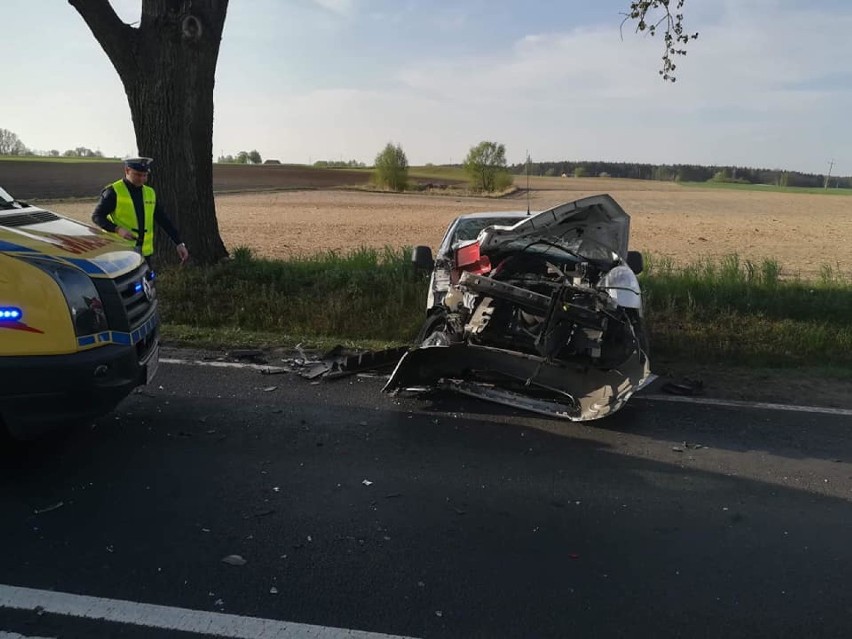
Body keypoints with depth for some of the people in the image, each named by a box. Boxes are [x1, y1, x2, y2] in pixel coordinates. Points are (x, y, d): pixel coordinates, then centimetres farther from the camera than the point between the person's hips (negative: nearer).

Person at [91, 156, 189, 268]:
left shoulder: (150, 193, 11)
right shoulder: (114, 192, -5)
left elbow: (164, 220, 12)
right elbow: (96, 216, -6)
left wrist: (179, 243, 5)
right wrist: (117, 229, -22)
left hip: (144, 253, 5)